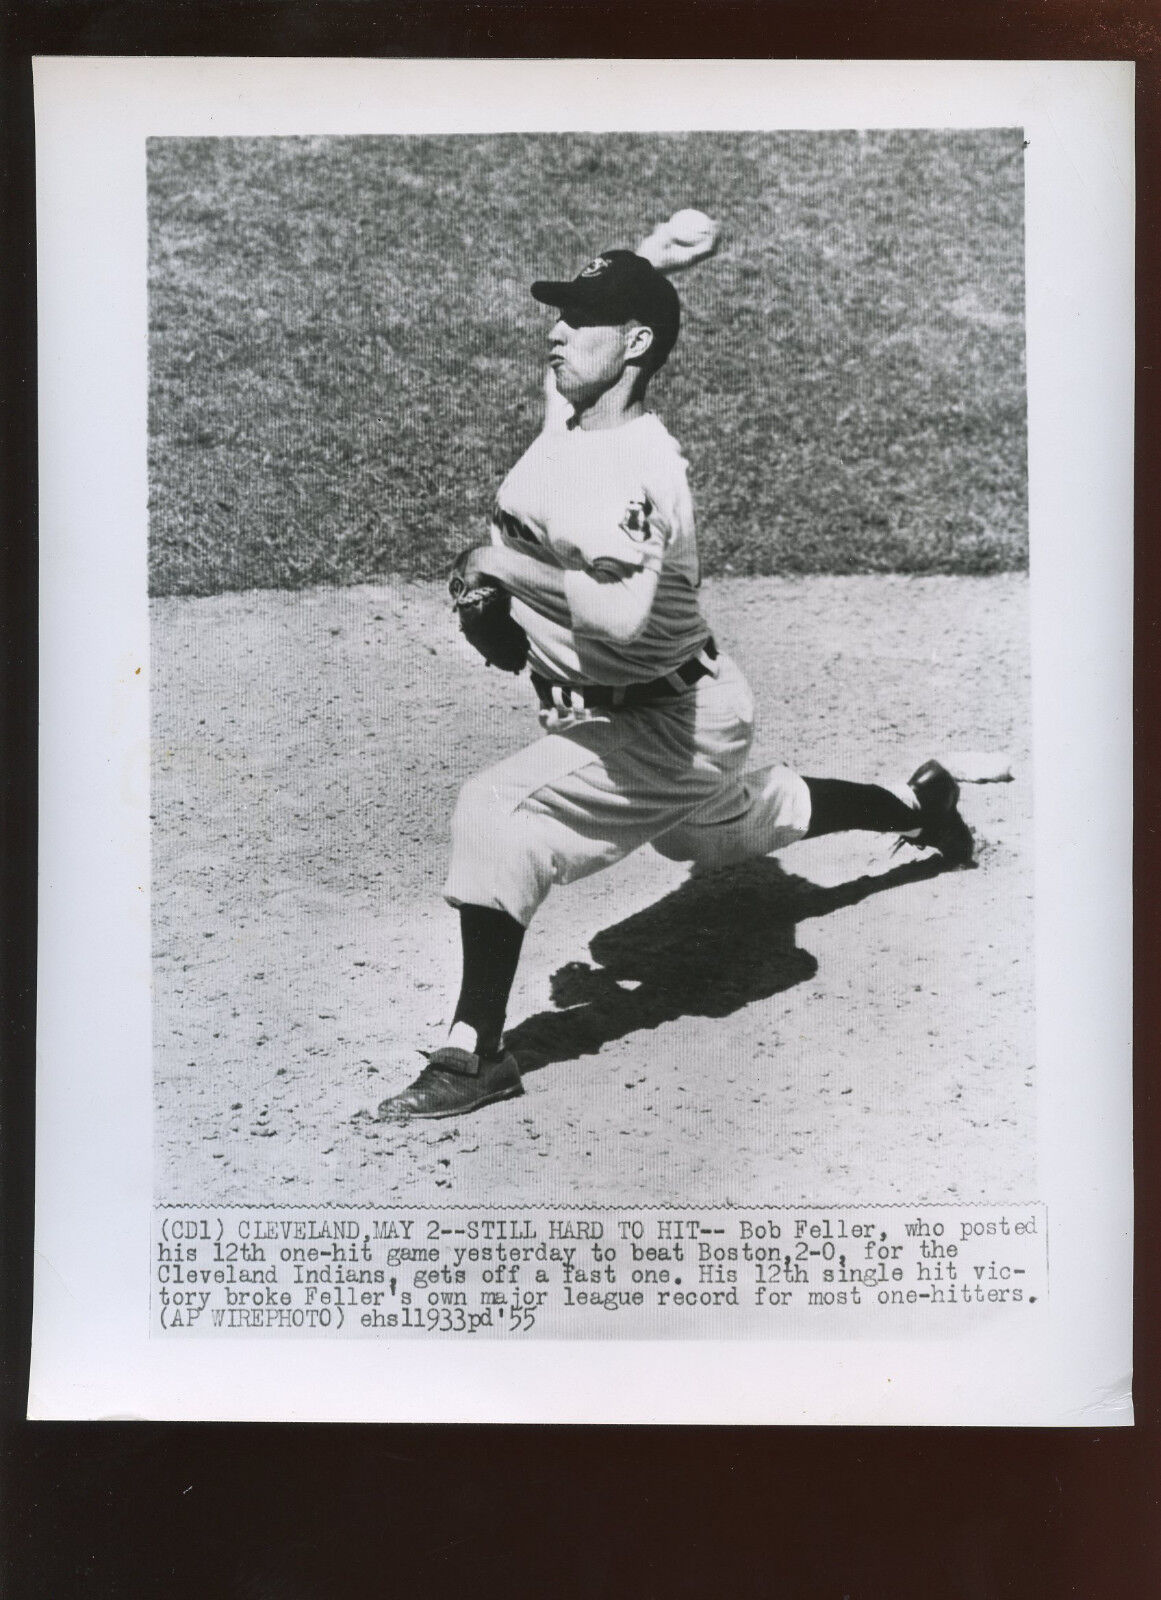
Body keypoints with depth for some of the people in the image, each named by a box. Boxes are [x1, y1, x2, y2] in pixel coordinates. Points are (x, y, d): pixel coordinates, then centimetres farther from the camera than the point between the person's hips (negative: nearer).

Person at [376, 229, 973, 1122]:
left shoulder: (640, 470, -29)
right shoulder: (567, 414, -2)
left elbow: (618, 620, -42)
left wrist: (520, 558, -31)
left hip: (659, 727, -10)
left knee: (496, 815, -22)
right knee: (732, 824, 32)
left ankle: (477, 1054, -14)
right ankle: (920, 803, 52)